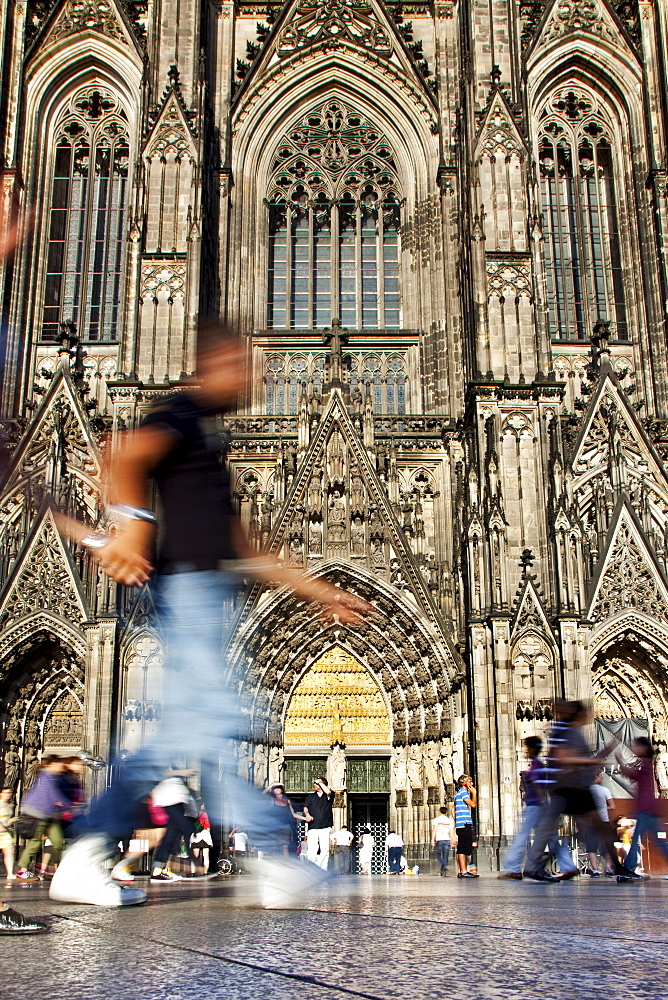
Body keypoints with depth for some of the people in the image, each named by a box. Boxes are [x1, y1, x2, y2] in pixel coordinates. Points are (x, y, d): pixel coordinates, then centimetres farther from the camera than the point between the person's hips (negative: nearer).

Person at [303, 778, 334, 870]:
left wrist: (319, 782, 1)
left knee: (325, 850, -5)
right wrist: (307, 814, -14)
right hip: (313, 828, 1)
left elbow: (328, 792, -12)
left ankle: (323, 870, 1)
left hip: (325, 828, -1)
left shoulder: (328, 796, 11)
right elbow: (305, 807, 8)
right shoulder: (310, 796, 19)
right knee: (312, 850, -8)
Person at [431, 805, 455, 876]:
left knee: (438, 855, 6)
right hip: (447, 839, 2)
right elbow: (452, 831, 7)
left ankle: (444, 866, -19)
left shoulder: (436, 820, 4)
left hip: (439, 839, -2)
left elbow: (434, 830, -4)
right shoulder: (449, 820, 11)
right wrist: (452, 841, 9)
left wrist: (432, 840, -5)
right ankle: (442, 871, 3)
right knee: (445, 856, 7)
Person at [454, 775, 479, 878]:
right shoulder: (463, 792, -7)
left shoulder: (459, 793, 24)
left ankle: (460, 871, 9)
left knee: (461, 848, 8)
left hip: (461, 825, 10)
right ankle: (464, 871, -15)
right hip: (464, 824, -10)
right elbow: (473, 804, -15)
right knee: (463, 848, -12)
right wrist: (474, 793, -4)